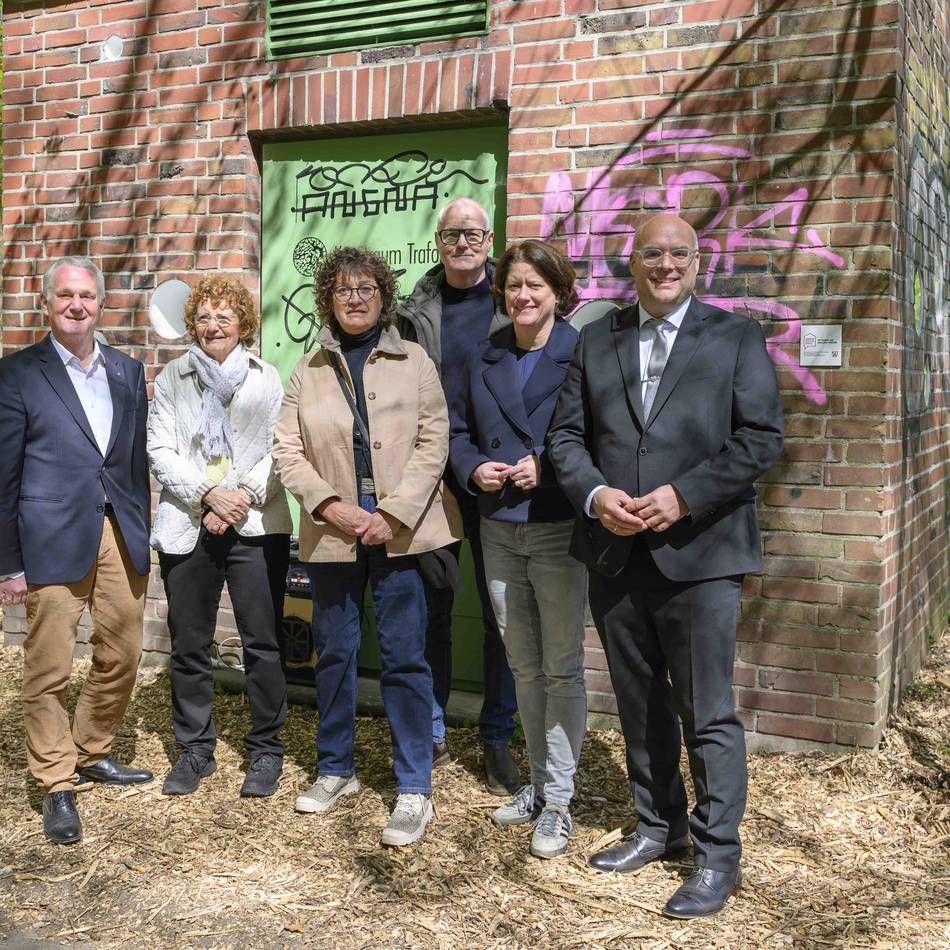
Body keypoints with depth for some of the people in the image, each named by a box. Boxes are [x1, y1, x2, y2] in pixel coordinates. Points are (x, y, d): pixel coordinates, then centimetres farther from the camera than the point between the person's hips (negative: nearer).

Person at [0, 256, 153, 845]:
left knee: (122, 657, 11)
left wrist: (143, 533, 8)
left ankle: (92, 753, 32)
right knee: (49, 669, 1)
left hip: (122, 536, 5)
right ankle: (58, 786, 16)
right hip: (55, 539, -4)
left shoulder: (129, 371, 11)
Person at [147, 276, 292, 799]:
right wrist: (211, 494, -11)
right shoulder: (171, 379, 10)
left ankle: (266, 749, 14)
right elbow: (160, 451, 2)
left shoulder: (268, 379, 7)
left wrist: (242, 496, -14)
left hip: (256, 526, -1)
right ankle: (195, 749, 22)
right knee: (189, 645, 8)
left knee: (262, 643, 0)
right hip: (187, 526, 2)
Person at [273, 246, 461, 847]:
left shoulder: (413, 362, 5)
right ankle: (336, 769, 30)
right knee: (334, 652, 13)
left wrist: (393, 515, -12)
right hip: (333, 534, 3)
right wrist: (333, 506, -10)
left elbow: (433, 443, -3)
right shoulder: (309, 371, 10)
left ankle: (415, 789, 7)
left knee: (405, 658, -2)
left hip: (401, 531, -3)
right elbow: (288, 451, 5)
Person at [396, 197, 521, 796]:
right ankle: (432, 736, 21)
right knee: (432, 609, 8)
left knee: (502, 612, 5)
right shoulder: (417, 311, 7)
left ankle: (498, 739, 18)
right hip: (430, 477, 2)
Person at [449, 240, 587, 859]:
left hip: (559, 529, -5)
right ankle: (540, 781, 29)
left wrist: (546, 467, -20)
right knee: (524, 667, 15)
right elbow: (460, 431, 17)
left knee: (562, 667, 1)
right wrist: (474, 469, -3)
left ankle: (558, 801, 12)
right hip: (499, 529, 6)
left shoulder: (582, 355, -7)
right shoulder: (485, 360, 10)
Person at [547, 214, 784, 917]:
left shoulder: (735, 336, 2)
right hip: (616, 551, 4)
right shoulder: (597, 340, 12)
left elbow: (762, 436, -6)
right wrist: (595, 494, -10)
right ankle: (659, 827, 33)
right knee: (640, 705, 16)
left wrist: (683, 496, -16)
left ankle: (718, 856, 14)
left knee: (708, 712, 0)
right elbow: (567, 434, 9)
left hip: (699, 551, -4)